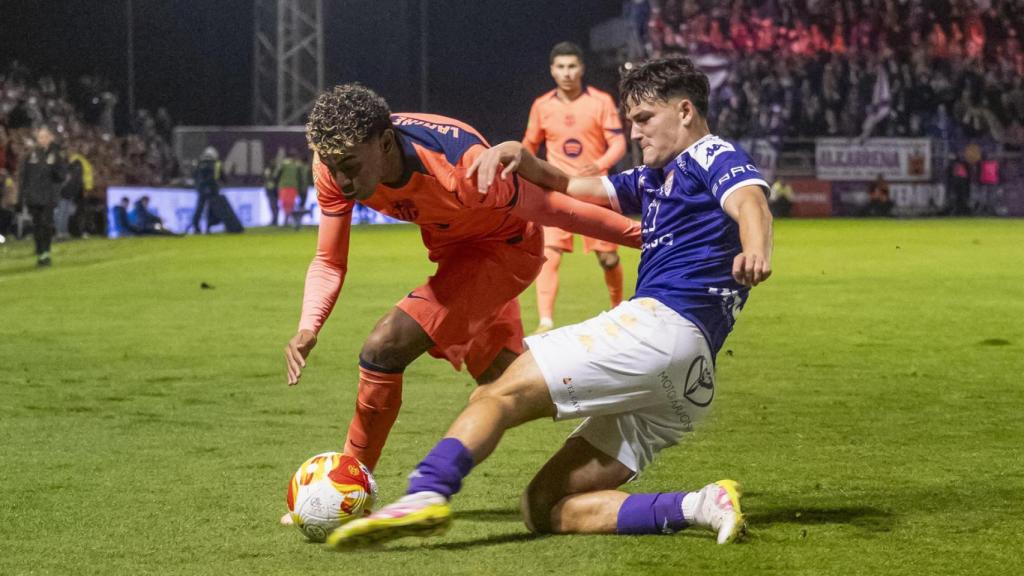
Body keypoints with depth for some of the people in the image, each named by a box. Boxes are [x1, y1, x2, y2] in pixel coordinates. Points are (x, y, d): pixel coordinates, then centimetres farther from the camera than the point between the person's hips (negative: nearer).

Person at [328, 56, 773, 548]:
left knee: (500, 394, -17)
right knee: (545, 509, 0)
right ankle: (701, 506, -16)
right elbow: (568, 188, 35)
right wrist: (519, 156, 14)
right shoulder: (652, 180, 34)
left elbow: (749, 201, -15)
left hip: (661, 323, -10)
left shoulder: (713, 156, 6)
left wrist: (755, 253, -38)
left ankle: (427, 492, -41)